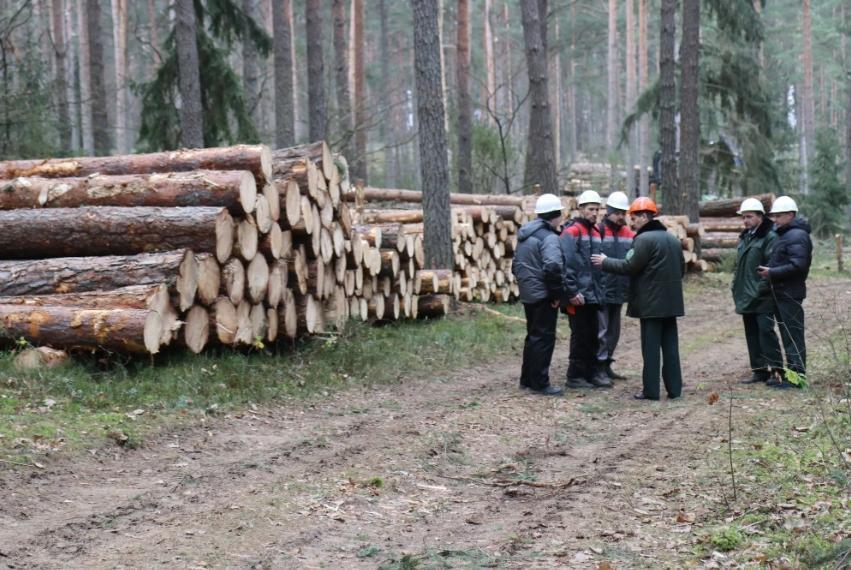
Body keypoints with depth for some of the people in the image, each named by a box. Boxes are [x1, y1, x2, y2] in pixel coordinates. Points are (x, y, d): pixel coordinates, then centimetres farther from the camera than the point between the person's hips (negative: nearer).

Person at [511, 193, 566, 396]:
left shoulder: (525, 235, 14)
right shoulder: (549, 237, -16)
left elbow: (516, 265, 20)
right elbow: (553, 266, -29)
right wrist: (556, 293, -19)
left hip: (528, 294, 9)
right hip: (543, 296, -9)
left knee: (533, 336, 18)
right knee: (544, 338, -3)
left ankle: (527, 379, 25)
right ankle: (540, 383, -1)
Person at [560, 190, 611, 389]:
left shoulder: (596, 232, 14)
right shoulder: (572, 231, -11)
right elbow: (567, 264, -17)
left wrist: (598, 289, 16)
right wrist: (572, 292, -20)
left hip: (593, 295, 8)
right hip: (578, 295, -8)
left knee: (592, 335, 13)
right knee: (580, 335, -2)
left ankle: (592, 372, 21)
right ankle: (575, 376, 6)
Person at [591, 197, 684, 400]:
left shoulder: (645, 239, -14)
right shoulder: (672, 239, 14)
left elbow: (629, 266, -14)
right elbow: (681, 269, 19)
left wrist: (605, 262, -2)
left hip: (651, 302, -8)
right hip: (671, 302, 8)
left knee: (651, 347, -3)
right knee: (670, 345, 10)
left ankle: (651, 390, -1)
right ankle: (674, 388, 12)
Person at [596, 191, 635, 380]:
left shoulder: (630, 235, 9)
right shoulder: (598, 231, -10)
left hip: (619, 292, 7)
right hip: (601, 292, -7)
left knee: (614, 331, 14)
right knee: (601, 331, -4)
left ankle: (606, 365, 25)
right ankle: (598, 367, 4)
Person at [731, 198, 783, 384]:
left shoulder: (770, 237, -11)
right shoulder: (745, 237, 17)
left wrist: (762, 288, -21)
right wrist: (736, 286, 15)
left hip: (762, 298, -9)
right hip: (746, 297, 9)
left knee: (765, 330, -11)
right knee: (752, 334, 11)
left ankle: (776, 369, -6)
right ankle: (759, 370, 18)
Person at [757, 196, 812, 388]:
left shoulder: (797, 236, -15)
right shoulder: (784, 234, 17)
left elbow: (798, 265, -24)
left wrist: (772, 272, -19)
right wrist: (769, 271, 7)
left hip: (790, 293, -10)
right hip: (781, 292, 10)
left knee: (793, 334, -6)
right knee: (787, 334, 15)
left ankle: (797, 374, -2)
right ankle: (790, 372, 23)